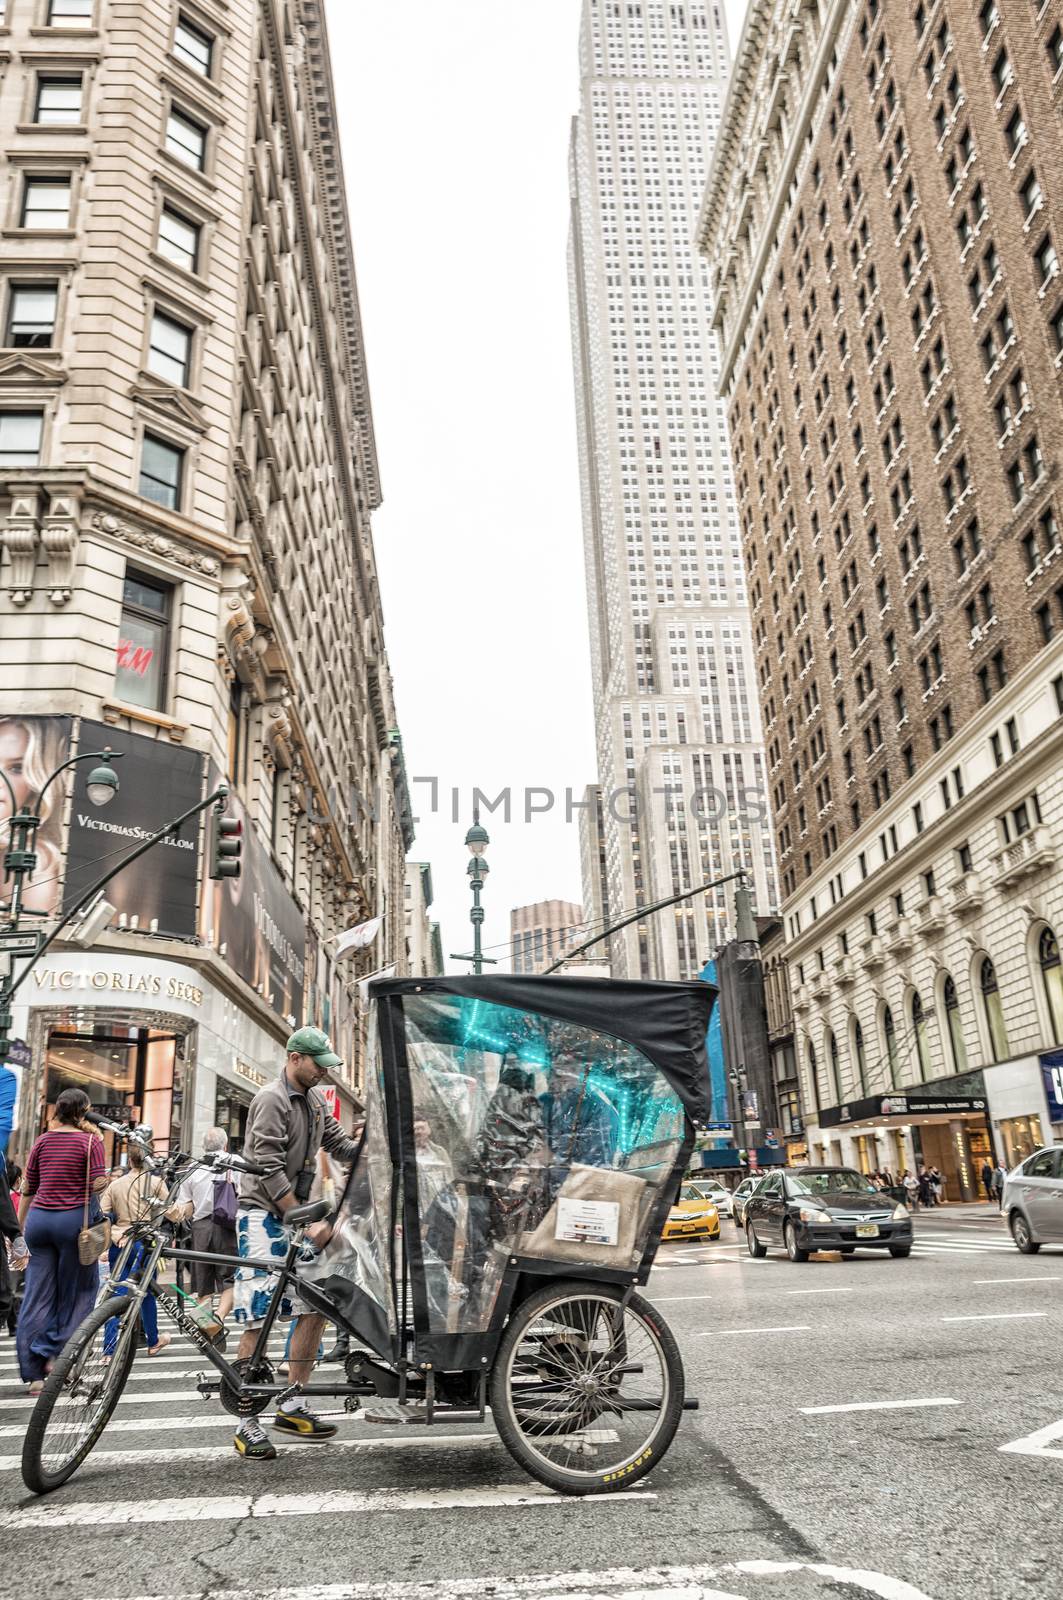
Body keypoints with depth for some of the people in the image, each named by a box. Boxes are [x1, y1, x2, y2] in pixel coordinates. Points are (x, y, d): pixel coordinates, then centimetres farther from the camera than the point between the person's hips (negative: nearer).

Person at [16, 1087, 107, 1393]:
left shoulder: (43, 1141, 10)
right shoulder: (90, 1141, -4)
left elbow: (27, 1191, 13)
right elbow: (98, 1184, -11)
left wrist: (20, 1229, 21)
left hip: (39, 1218, 5)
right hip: (73, 1218, -5)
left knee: (37, 1295, 9)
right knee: (77, 1293, 11)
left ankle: (34, 1373, 11)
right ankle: (56, 1355, 3)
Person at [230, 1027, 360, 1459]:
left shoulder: (315, 1100, 10)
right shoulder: (271, 1100, -15)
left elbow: (340, 1144, 13)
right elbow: (270, 1171, -20)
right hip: (264, 1213, -8)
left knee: (317, 1306, 6)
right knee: (259, 1318, -7)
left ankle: (292, 1407, 16)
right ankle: (248, 1422, 2)